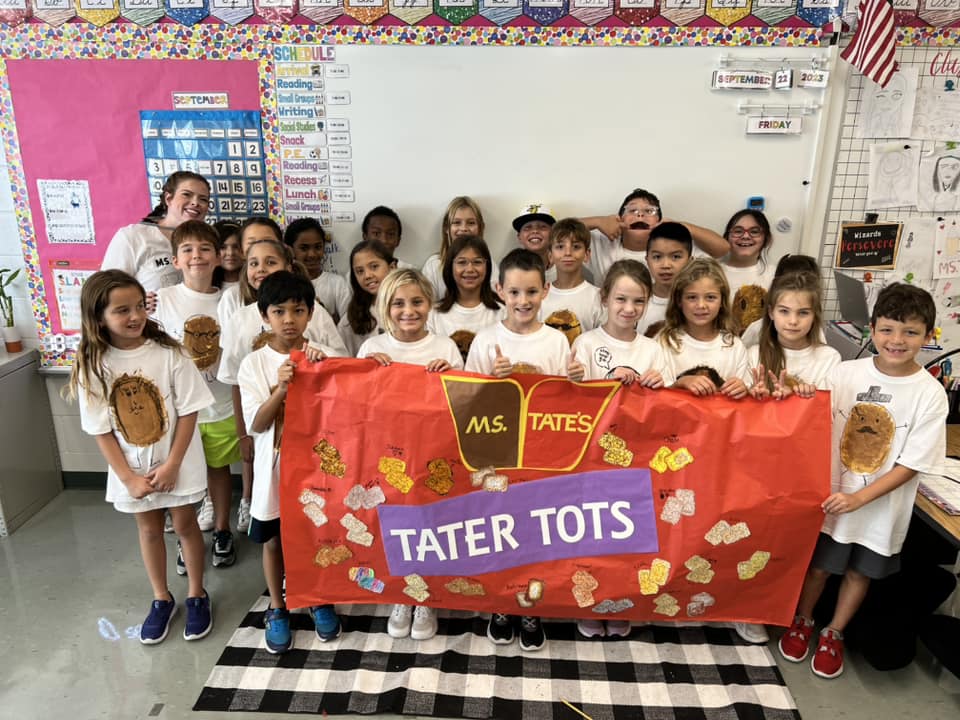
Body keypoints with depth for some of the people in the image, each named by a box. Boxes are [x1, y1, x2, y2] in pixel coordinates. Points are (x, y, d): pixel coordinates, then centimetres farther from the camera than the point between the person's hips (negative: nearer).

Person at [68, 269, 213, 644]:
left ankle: (197, 595, 31)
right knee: (149, 529, 17)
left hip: (177, 463, -2)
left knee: (185, 525, 11)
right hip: (132, 469, 2)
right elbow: (101, 430, -7)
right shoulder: (92, 366, -10)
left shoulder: (168, 353, -15)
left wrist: (171, 465, -15)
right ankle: (161, 599, 36)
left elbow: (188, 412, -12)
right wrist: (128, 478, -10)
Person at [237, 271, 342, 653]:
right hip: (274, 467, 0)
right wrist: (281, 388, -27)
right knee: (273, 541, 14)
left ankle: (320, 600, 38)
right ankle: (277, 608, 35)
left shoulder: (324, 358, -5)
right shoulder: (254, 364, -7)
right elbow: (256, 424, -11)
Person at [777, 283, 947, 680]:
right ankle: (802, 621, 40)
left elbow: (911, 464, -13)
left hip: (881, 506, 0)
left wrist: (858, 498, -19)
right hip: (830, 495, 0)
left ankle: (833, 634, 41)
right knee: (818, 565, 14)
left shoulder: (930, 394, -13)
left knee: (860, 573, 18)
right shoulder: (845, 373, -10)